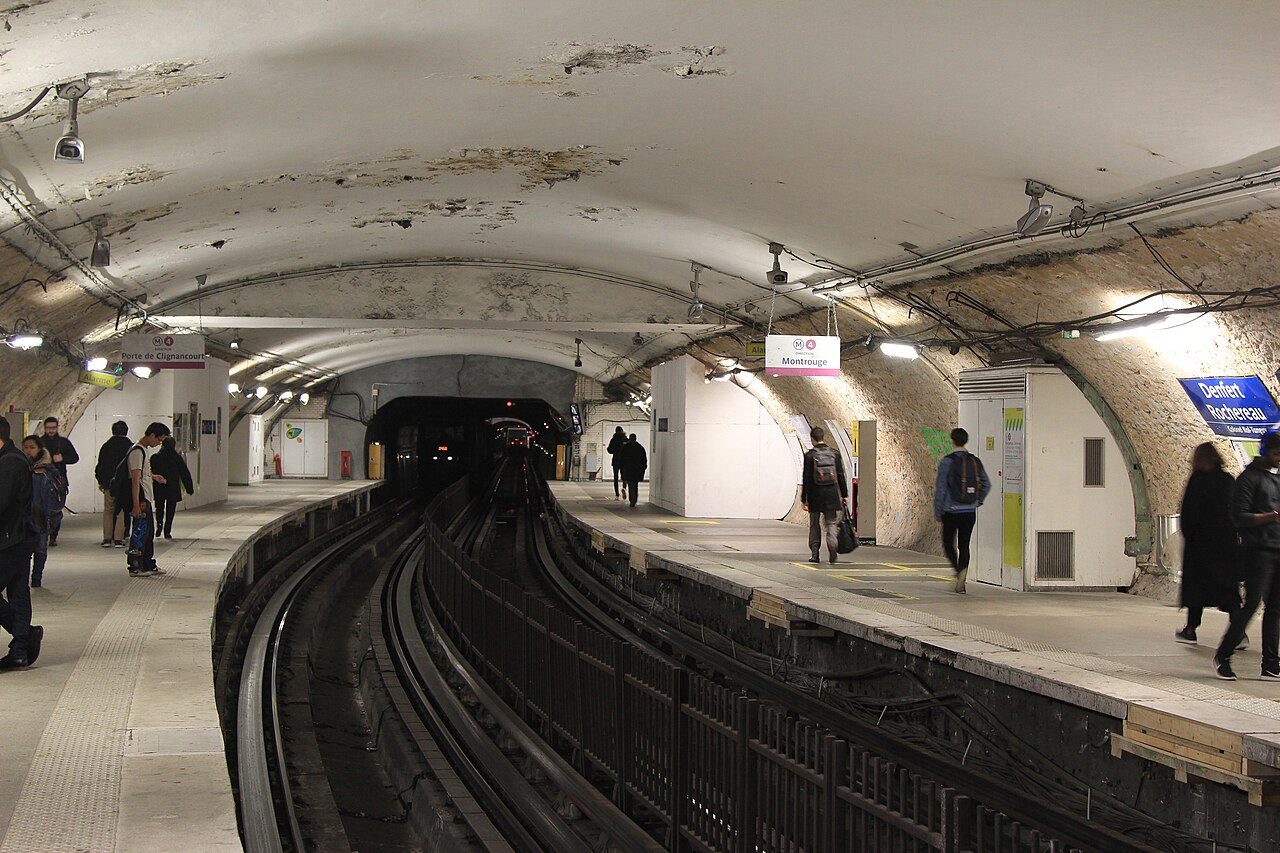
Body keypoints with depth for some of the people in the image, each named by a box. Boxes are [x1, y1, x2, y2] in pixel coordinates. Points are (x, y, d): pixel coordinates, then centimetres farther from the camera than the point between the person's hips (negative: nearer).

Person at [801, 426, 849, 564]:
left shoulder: (810, 455, -7)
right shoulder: (835, 453, 1)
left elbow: (806, 479, -6)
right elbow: (841, 476, 4)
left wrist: (804, 499, -2)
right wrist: (844, 495, 10)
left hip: (815, 495, -1)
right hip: (832, 494, 2)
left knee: (814, 525, 12)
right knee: (831, 523, 6)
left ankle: (815, 554, 13)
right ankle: (832, 546, -20)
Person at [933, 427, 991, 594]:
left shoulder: (946, 462, -9)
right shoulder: (975, 461, 3)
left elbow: (940, 488, -9)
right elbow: (986, 484, 4)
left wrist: (937, 512, -2)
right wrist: (978, 501, 18)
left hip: (951, 511, -3)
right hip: (970, 512, 4)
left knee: (948, 543, 12)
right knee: (964, 546, 9)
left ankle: (959, 570, -12)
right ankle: (961, 581, 3)